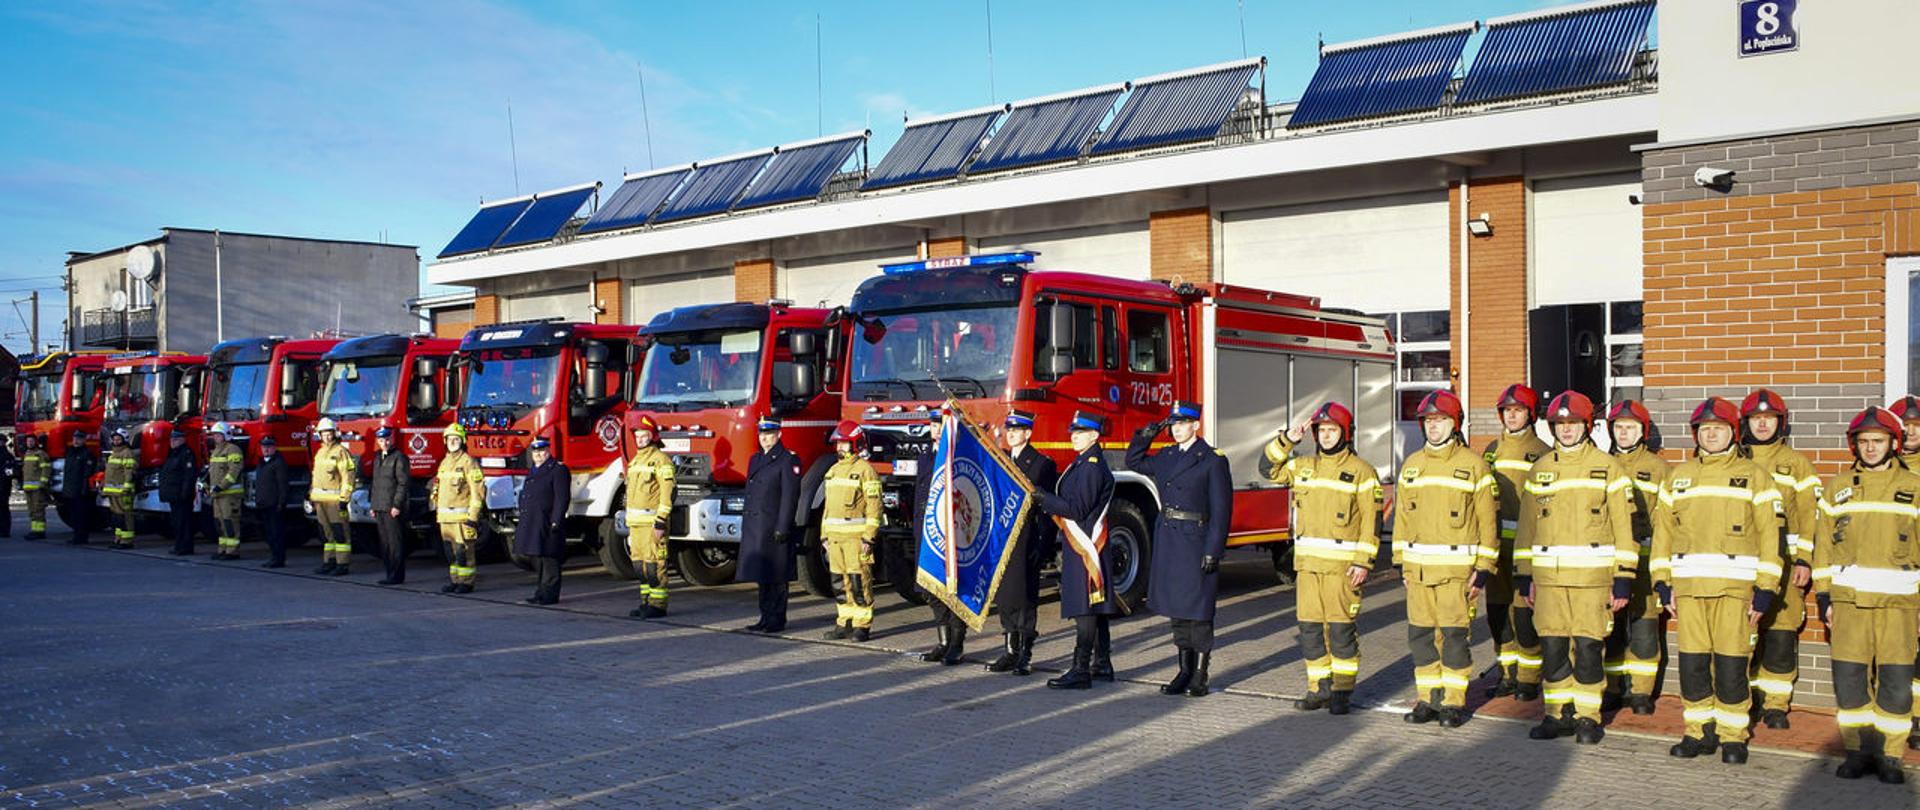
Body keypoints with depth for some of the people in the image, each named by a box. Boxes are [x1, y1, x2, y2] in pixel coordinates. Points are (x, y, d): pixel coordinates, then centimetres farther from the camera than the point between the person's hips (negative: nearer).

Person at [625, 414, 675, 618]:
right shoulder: (634, 461, 19)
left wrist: (661, 523, -19)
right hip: (636, 523, 8)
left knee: (654, 564, -7)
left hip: (652, 521, -8)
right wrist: (629, 523, 20)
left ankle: (658, 605, -3)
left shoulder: (661, 459, -8)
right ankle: (646, 602, 17)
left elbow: (668, 492, -14)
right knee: (639, 564, 10)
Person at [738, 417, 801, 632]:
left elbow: (790, 496, -13)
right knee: (761, 575, 11)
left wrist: (783, 528, -17)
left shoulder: (788, 460, -8)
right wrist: (746, 524, 16)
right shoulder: (755, 459, 17)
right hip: (754, 528, 8)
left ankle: (777, 620, 4)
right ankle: (766, 617, 18)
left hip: (773, 527, -8)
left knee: (776, 577, -3)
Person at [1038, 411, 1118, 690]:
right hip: (1078, 544, 11)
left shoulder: (1092, 467, -15)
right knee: (1096, 606, 14)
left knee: (1085, 608, -9)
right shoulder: (1083, 463, 17)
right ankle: (1102, 663, 21)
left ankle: (1080, 670, -8)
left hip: (1085, 546, -11)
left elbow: (1077, 509, -19)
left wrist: (1042, 497, -16)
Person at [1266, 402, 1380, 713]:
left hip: (1342, 565, -5)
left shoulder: (1361, 471, -3)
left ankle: (1343, 692, 7)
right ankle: (1319, 688, 17)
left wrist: (1364, 562, -12)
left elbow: (1371, 520, -5)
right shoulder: (1303, 466, 13)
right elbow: (1269, 469, 20)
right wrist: (1287, 440, 7)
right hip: (1308, 563, 5)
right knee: (1310, 627, 7)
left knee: (1341, 629, -2)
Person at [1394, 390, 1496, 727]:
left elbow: (1487, 520, -2)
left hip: (1457, 566, -5)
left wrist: (1484, 569, -6)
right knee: (1420, 634, 7)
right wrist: (1401, 560, 12)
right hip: (1418, 567, 5)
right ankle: (1428, 699, 17)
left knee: (1454, 634, -2)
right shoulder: (1411, 466, 13)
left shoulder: (1473, 465, -2)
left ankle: (1454, 702, 8)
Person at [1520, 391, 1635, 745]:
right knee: (1552, 647, 5)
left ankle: (1588, 717, 12)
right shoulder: (1539, 470, 12)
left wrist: (1623, 579, -5)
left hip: (1593, 575, -3)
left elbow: (1624, 526, 0)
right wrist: (1524, 576, 11)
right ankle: (1559, 713, 18)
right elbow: (1527, 526, 16)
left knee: (1588, 647, -1)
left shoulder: (1607, 467, 2)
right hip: (1548, 576, 3)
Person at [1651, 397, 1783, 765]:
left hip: (1736, 586, -3)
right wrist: (1663, 582, 8)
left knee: (1732, 663, -2)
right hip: (1687, 584, 3)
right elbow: (1662, 530, 15)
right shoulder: (1678, 477, 14)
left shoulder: (1754, 476, 5)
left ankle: (1733, 736, 11)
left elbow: (1771, 534, 2)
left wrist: (1765, 589, -4)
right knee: (1692, 662, 5)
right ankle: (1700, 731, 17)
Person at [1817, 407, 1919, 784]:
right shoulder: (1837, 487, 10)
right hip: (1848, 598, 1)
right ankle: (1858, 750, 14)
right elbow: (1823, 545, 12)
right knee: (1848, 678, 1)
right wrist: (1824, 597, 7)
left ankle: (1889, 756, 10)